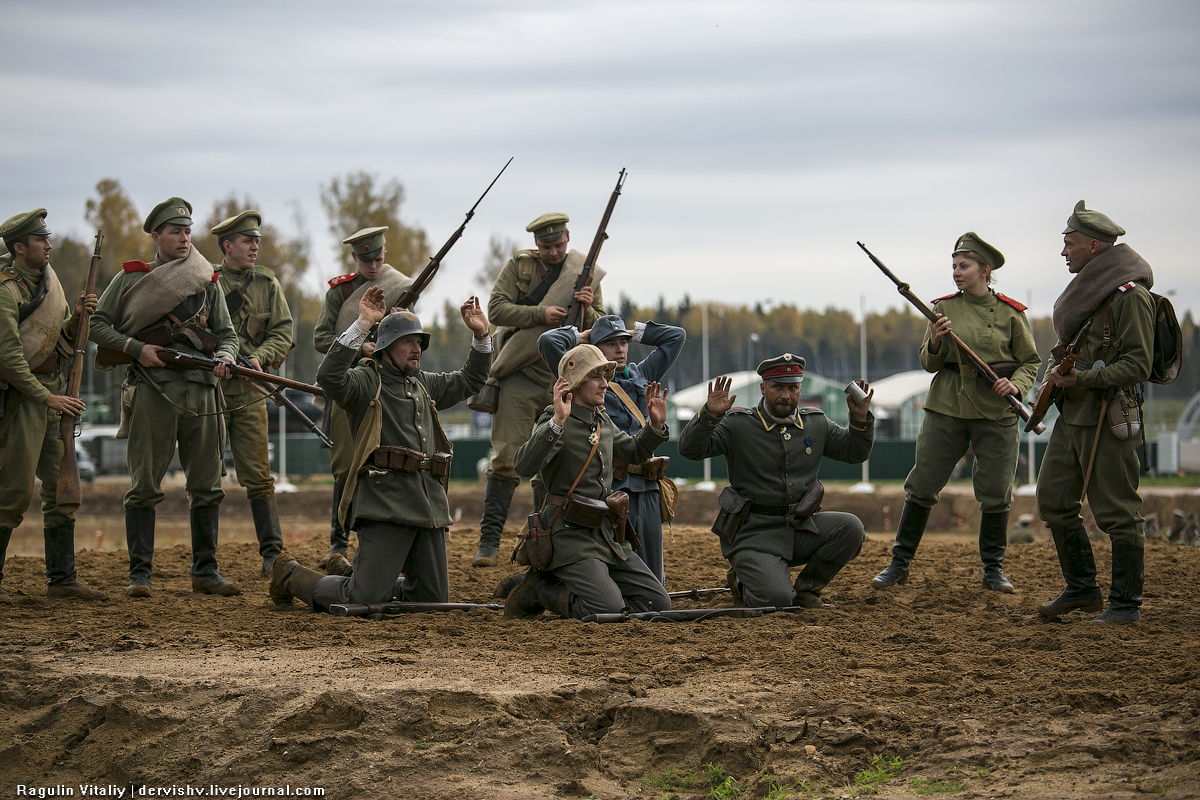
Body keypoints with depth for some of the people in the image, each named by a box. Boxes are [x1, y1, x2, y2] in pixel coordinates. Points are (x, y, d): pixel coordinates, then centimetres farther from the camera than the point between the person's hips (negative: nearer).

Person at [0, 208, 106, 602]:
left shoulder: (49, 281, 12)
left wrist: (77, 316, -2)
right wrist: (47, 397, -20)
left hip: (52, 393, 8)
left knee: (63, 487, 7)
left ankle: (62, 577, 12)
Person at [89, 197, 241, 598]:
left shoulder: (208, 283, 16)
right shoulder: (130, 279, 7)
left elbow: (227, 333, 16)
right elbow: (97, 325, 5)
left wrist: (225, 358, -6)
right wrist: (136, 349, -9)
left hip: (201, 390, 3)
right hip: (152, 389, -3)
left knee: (207, 486, 5)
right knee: (145, 486, -4)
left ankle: (205, 572, 13)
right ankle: (139, 573, 1)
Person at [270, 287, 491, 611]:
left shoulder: (423, 385, 23)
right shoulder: (366, 381, -1)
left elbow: (469, 381, 34)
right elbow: (329, 377, -21)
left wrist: (481, 336, 20)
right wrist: (362, 325, -24)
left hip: (429, 503, 8)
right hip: (385, 502, -8)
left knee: (432, 598, 9)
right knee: (362, 601, -10)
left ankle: (372, 583, 32)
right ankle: (291, 576, 15)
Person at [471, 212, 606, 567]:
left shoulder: (587, 274, 9)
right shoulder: (519, 265, 2)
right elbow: (496, 307, -8)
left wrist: (587, 311, -13)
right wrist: (540, 314, -19)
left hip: (564, 381, 3)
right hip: (520, 377, -3)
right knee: (507, 459, -8)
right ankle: (489, 541, -7)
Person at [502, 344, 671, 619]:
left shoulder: (602, 420, 13)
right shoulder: (554, 423, -12)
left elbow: (634, 452, 30)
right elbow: (524, 466, -29)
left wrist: (655, 425, 11)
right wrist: (557, 421, -39)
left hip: (606, 533, 8)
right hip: (570, 534, -8)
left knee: (657, 603, 3)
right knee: (611, 612, -23)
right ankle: (539, 589, 1)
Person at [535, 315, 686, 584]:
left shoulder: (642, 375, 19)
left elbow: (676, 336, 26)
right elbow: (548, 342, -7)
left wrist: (634, 332, 22)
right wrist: (578, 335, 10)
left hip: (646, 489, 5)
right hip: (610, 488, -5)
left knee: (652, 582, 6)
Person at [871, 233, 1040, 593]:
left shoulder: (1011, 312, 2)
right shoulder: (944, 307, 5)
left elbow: (1030, 362, 7)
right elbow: (929, 364, 7)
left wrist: (1015, 385, -13)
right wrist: (935, 343, -14)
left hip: (996, 412, -1)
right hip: (947, 406, 1)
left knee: (995, 494, 0)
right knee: (921, 487, 1)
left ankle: (993, 568, 16)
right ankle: (900, 563, 11)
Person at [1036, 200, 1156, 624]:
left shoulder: (1129, 295, -12)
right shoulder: (1086, 289, 18)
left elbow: (1137, 364, -17)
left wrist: (1084, 379, -24)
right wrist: (1058, 372, 9)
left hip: (1109, 418, -10)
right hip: (1071, 414, 10)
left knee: (1117, 512, -5)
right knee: (1052, 501, 9)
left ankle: (1126, 603, 3)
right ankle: (1082, 589, 21)